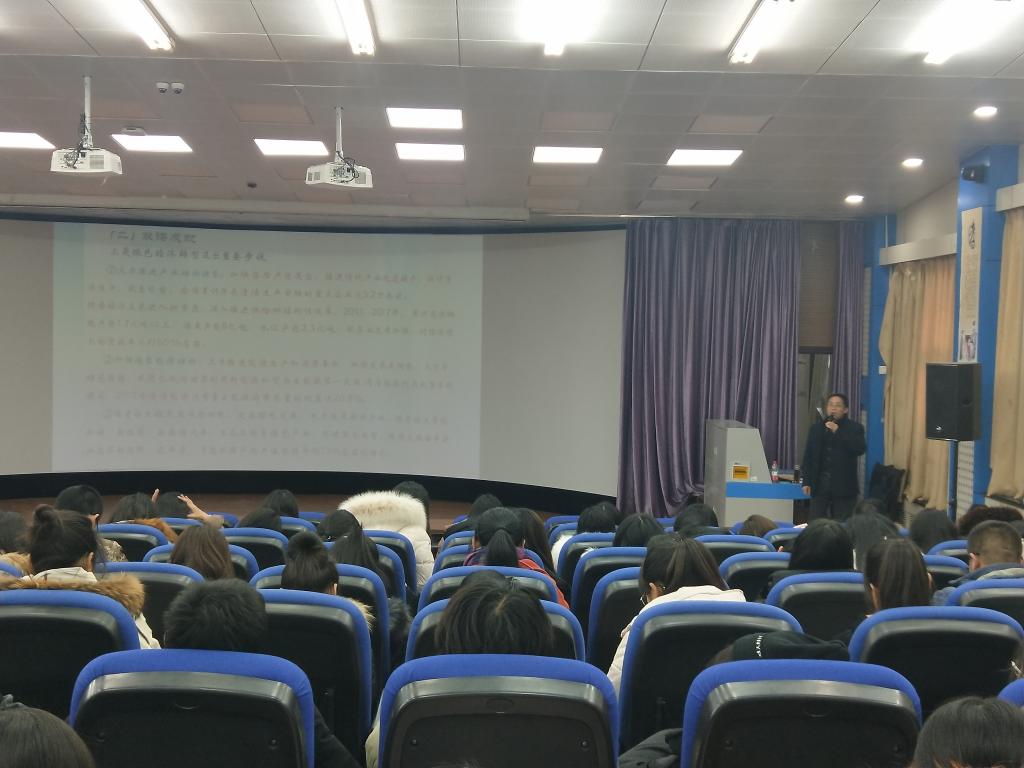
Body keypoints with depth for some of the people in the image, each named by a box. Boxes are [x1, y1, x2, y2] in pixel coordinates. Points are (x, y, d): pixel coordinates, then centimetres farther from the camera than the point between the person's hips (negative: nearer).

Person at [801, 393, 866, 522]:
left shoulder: (855, 428, 4)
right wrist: (806, 481, 5)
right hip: (819, 484, 2)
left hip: (843, 486, -2)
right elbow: (808, 456, 11)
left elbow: (860, 449, -13)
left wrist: (838, 432, -16)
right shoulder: (816, 428, 12)